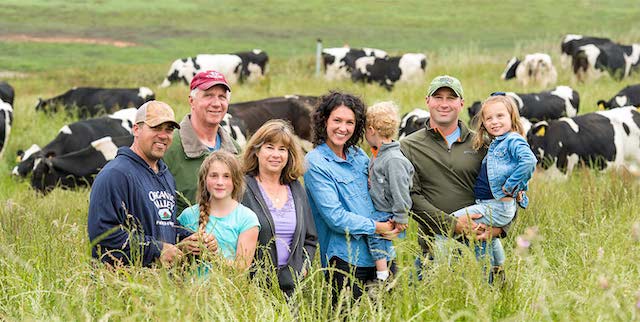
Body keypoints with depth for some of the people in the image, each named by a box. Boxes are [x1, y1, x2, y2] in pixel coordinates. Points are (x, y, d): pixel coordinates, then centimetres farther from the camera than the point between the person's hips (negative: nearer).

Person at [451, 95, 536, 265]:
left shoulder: (513, 140, -10)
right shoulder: (494, 144, 18)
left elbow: (529, 160, -28)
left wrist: (510, 186, -24)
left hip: (499, 206, -10)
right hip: (486, 205, 10)